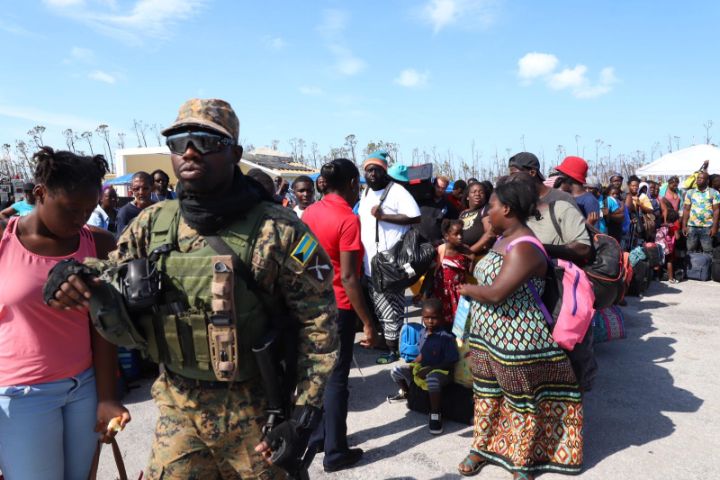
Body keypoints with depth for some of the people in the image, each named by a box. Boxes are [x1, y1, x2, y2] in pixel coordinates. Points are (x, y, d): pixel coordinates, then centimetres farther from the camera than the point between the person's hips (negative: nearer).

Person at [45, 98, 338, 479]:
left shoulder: (277, 230, -17)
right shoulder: (153, 222, -2)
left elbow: (319, 321, -14)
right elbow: (111, 274, 12)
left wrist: (305, 412, -15)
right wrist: (80, 281, -12)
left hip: (257, 411, -4)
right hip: (178, 407, 4)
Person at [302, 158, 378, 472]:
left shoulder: (309, 212, 3)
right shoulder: (348, 220, -18)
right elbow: (348, 278, -22)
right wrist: (368, 322, -17)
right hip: (339, 307, -7)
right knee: (336, 378, 4)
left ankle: (317, 433, 33)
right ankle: (335, 452, 15)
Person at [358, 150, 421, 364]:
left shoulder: (396, 191, -10)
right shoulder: (366, 193, 15)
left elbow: (415, 217, -19)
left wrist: (383, 216, -21)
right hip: (370, 262, 8)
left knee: (391, 310, 0)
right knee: (378, 308, 18)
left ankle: (393, 348, 10)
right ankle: (383, 338, 32)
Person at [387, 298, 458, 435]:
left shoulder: (446, 337, -20)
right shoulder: (423, 333, 1)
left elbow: (451, 362, -20)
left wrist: (429, 369, -25)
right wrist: (412, 365, -1)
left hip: (440, 372, -7)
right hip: (422, 368, 7)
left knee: (432, 379, -42)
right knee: (396, 370, 1)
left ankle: (435, 414, -21)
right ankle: (405, 392, 35)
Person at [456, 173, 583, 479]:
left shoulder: (524, 248, -24)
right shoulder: (503, 238, 8)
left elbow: (495, 294, -28)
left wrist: (466, 288, -11)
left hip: (516, 340, -9)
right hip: (487, 335, 9)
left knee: (520, 400, 10)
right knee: (486, 393, 19)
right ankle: (483, 447, 36)